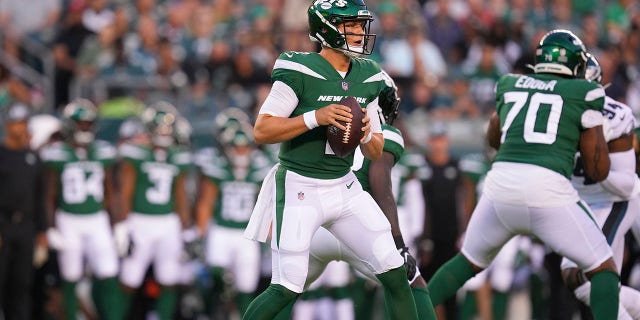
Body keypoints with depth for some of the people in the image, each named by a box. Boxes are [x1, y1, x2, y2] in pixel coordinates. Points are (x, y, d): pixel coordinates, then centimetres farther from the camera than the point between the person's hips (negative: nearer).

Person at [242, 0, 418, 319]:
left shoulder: (368, 77, 5)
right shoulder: (298, 72, -14)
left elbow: (376, 152, 12)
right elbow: (261, 131, -17)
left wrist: (367, 135, -12)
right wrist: (315, 117, -27)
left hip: (345, 188, 6)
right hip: (299, 189, -6)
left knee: (395, 273, 0)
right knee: (286, 289, -8)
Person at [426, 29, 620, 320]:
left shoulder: (510, 85, 22)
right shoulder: (583, 93, 11)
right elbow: (598, 171, 13)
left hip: (501, 185, 4)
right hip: (547, 189, -4)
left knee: (469, 261, 27)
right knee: (603, 270, 11)